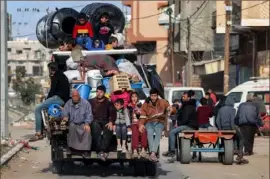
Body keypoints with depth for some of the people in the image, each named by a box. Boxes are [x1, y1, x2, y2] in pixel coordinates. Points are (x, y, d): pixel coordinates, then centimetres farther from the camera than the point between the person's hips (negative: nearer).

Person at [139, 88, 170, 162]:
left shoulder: (163, 102, 8)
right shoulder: (146, 104, 7)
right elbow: (143, 116, 1)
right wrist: (141, 124, -17)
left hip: (160, 122, 0)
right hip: (149, 122, 0)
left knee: (158, 132, -34)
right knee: (150, 132, -34)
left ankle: (153, 153, -48)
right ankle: (152, 153, -47)